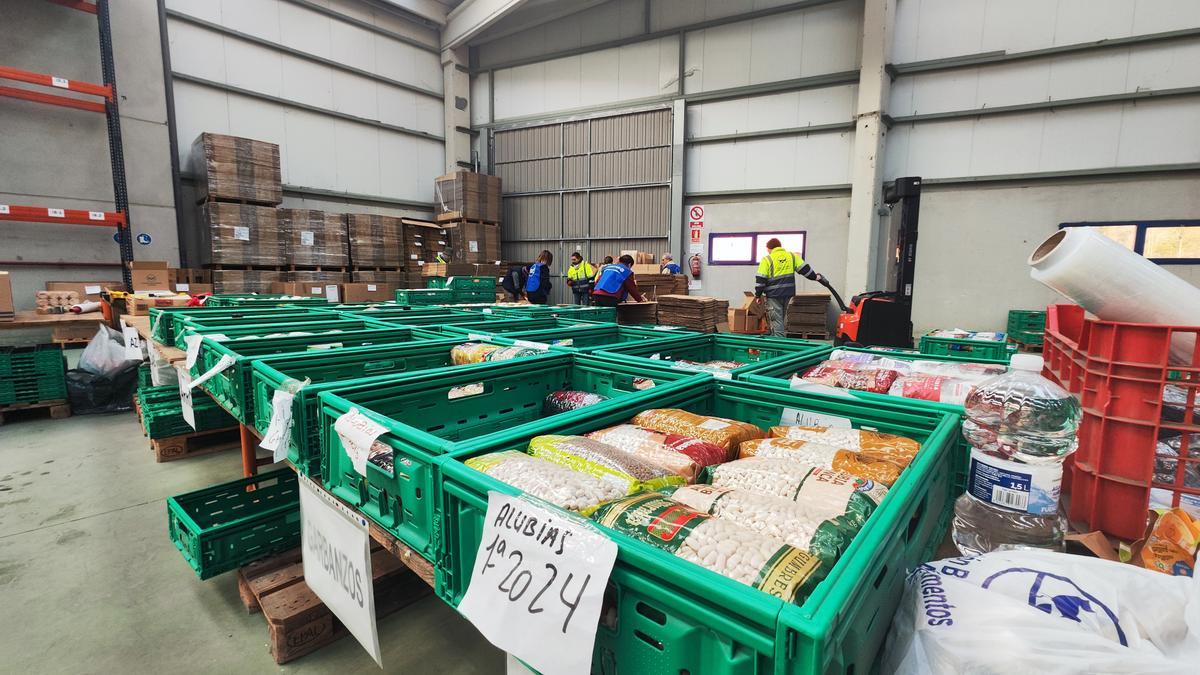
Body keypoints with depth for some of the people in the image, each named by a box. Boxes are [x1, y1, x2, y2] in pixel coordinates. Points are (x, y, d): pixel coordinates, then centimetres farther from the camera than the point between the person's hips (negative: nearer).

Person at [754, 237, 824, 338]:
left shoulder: (767, 260, -4)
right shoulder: (792, 256, 10)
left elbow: (760, 279, -7)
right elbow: (805, 269, 10)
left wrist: (758, 295, 0)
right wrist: (815, 277, 24)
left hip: (774, 295, -5)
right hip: (788, 293, 5)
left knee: (776, 320, -3)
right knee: (782, 318, 18)